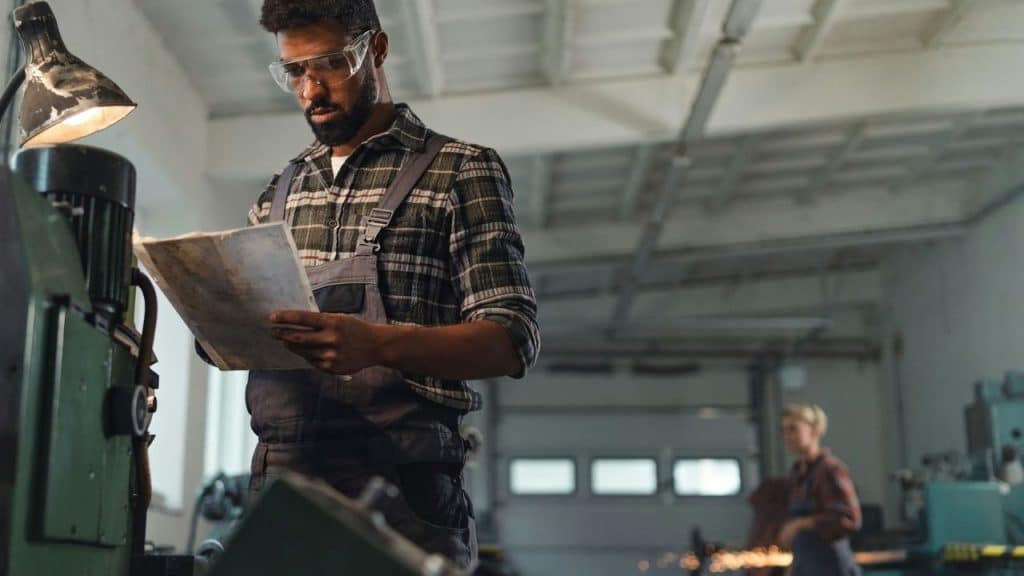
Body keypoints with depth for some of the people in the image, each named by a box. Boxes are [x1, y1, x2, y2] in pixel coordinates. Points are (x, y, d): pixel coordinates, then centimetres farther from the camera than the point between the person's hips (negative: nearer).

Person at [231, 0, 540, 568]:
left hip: (400, 484, -4)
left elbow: (512, 341, -8)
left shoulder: (462, 170, 0)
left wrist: (377, 345, -25)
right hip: (279, 478, 5)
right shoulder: (281, 189, 15)